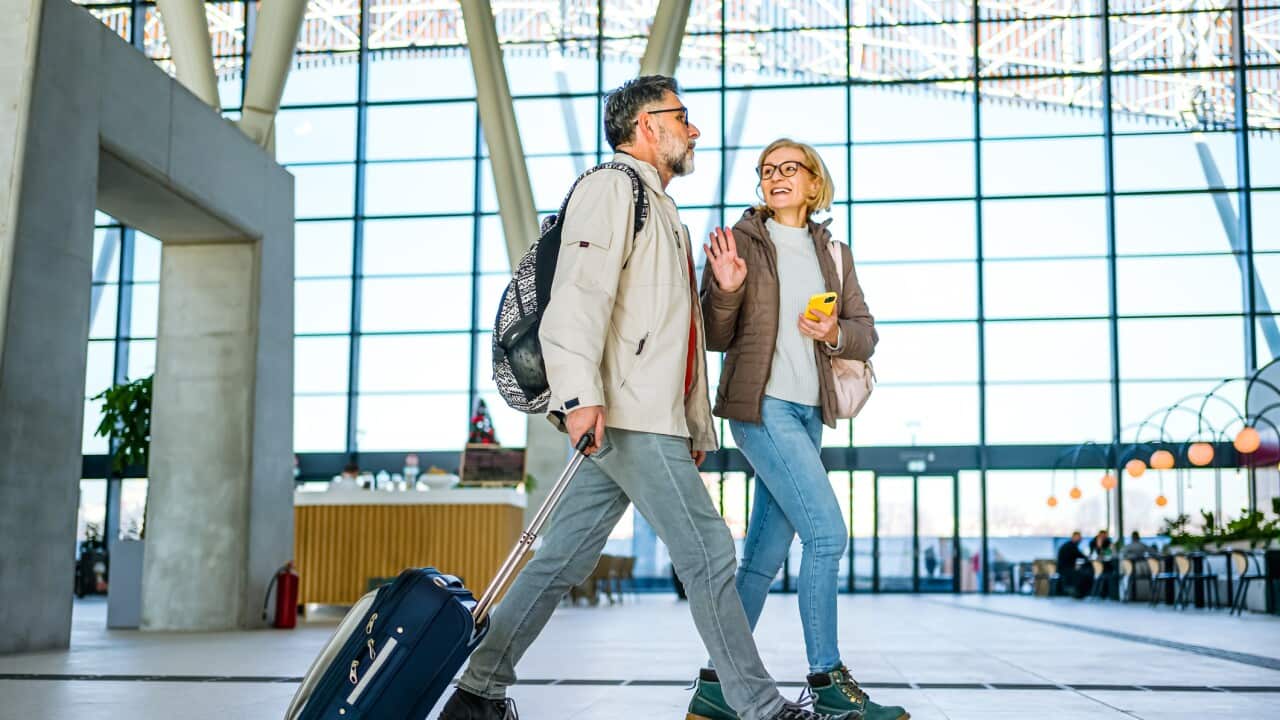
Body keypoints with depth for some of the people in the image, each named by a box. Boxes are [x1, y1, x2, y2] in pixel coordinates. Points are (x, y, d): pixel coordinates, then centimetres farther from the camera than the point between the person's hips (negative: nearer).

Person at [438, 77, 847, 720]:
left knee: (563, 560, 8)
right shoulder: (611, 187, -3)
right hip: (627, 417, -9)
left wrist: (699, 425, 25)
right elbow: (579, 292, -18)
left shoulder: (663, 210, 29)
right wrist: (580, 392, -29)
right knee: (708, 552, -6)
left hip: (653, 422, 9)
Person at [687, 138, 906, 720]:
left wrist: (836, 334, -9)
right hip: (761, 405, -6)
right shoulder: (740, 240, 1)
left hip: (809, 412, 6)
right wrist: (725, 289, -20)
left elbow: (866, 334, 12)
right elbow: (715, 336, -1)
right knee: (827, 533, -13)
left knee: (765, 554, 6)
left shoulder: (835, 253, 15)